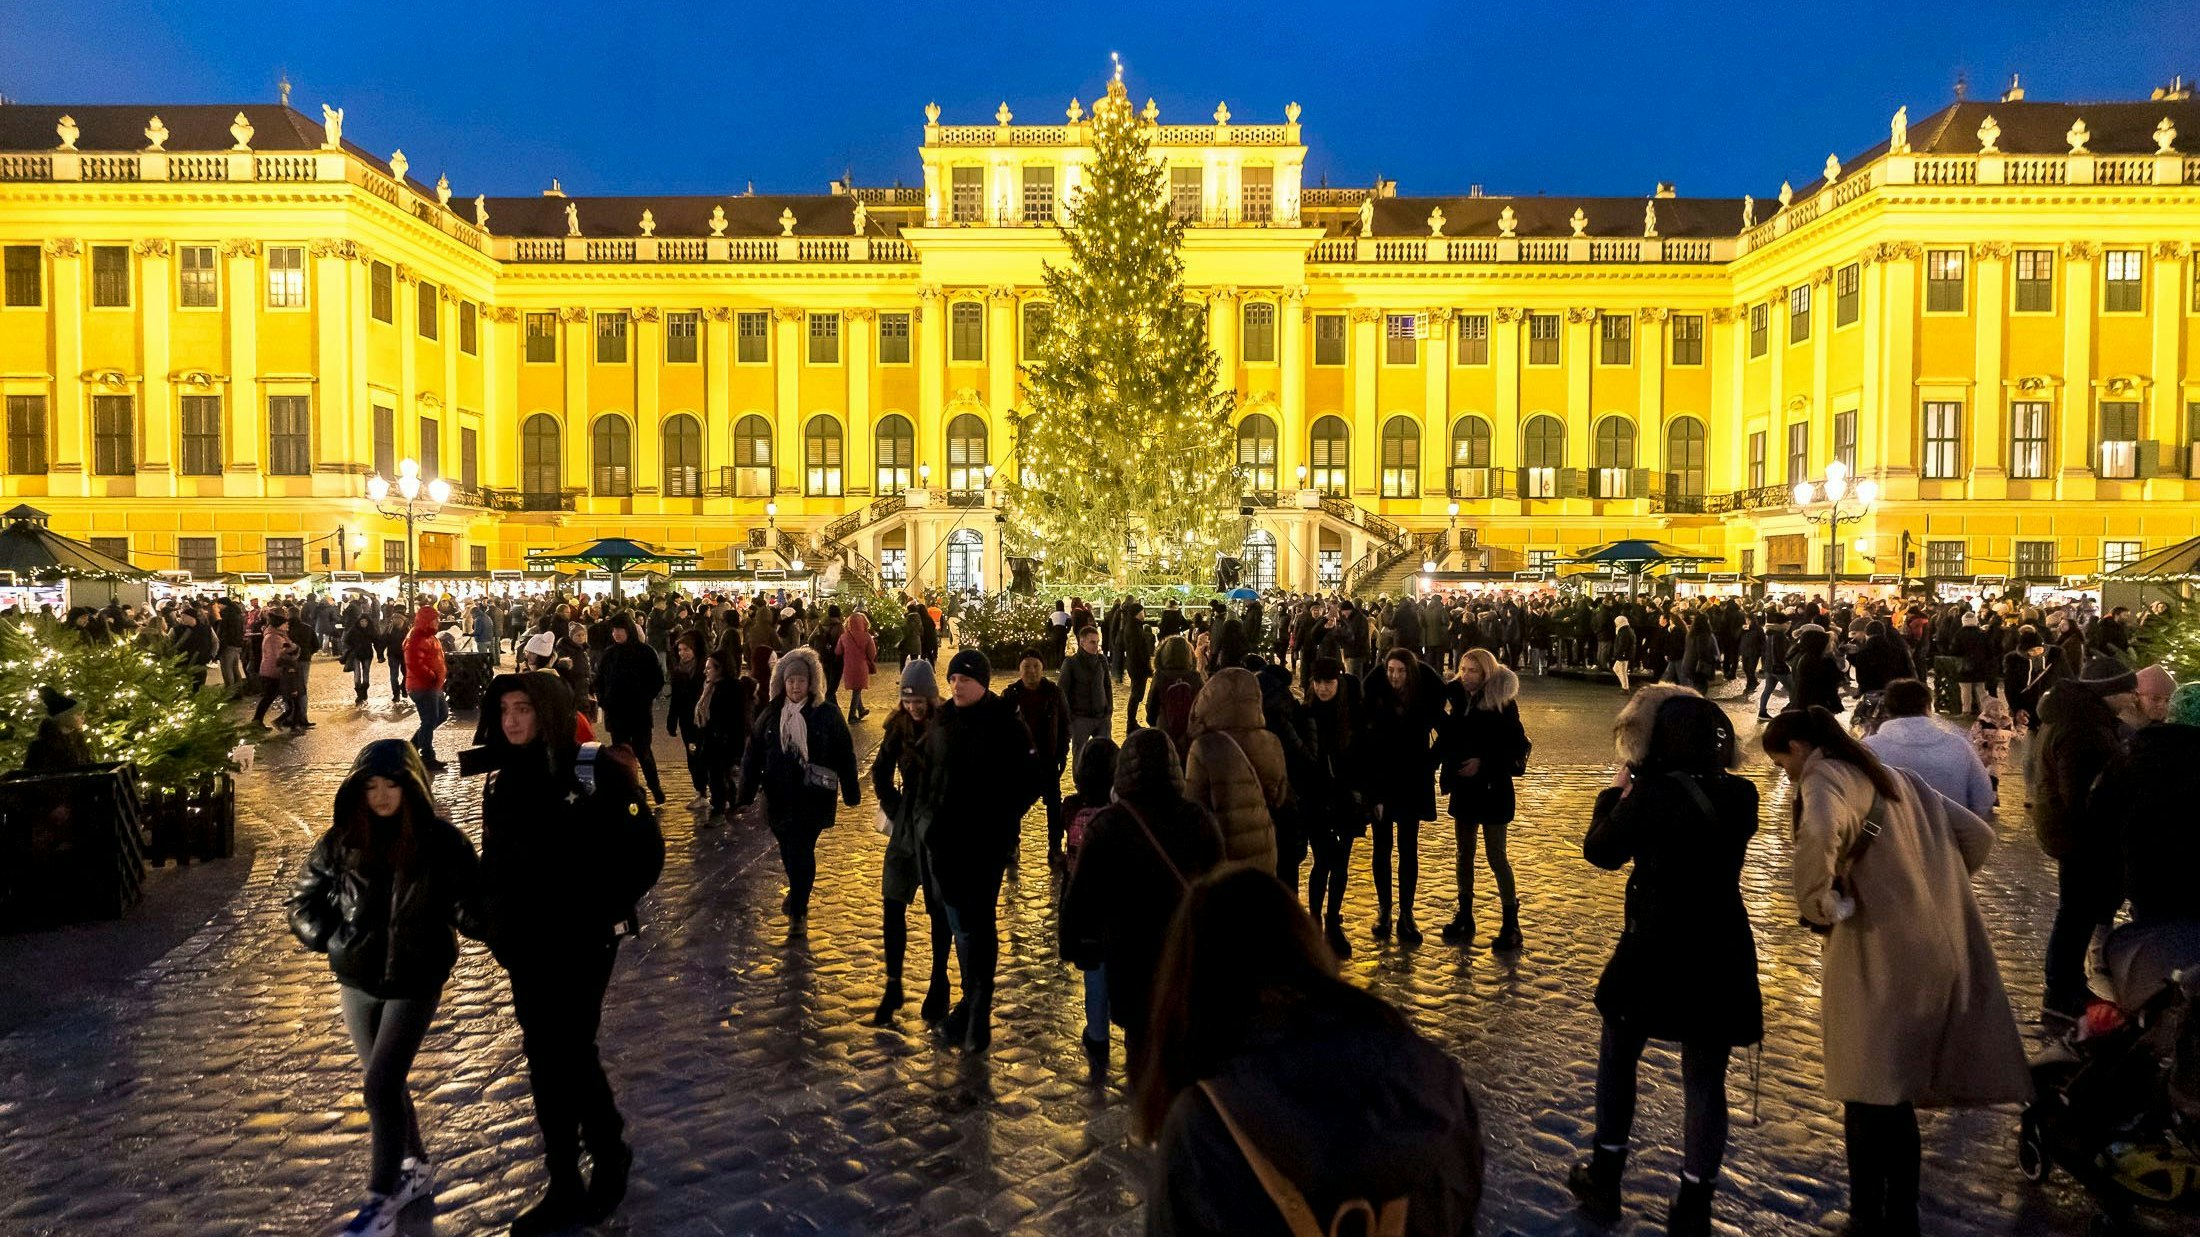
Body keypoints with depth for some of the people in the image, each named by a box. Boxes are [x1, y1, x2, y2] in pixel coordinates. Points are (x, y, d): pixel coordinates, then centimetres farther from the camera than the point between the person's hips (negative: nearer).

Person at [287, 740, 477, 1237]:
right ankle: (416, 1169, 36)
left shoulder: (440, 840, -12)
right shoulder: (342, 841, -5)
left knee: (380, 1086, -10)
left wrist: (440, 939, -9)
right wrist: (331, 939, -7)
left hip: (415, 983, -4)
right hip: (357, 982, 4)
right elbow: (305, 902, 6)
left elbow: (474, 898, -1)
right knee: (388, 1082, 16)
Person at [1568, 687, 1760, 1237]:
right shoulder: (1741, 795, -2)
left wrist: (1615, 792, 8)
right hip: (1722, 957, 4)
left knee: (1618, 1057, 18)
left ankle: (1604, 1181, 27)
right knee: (1705, 1081, 12)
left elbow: (1601, 852, -4)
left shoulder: (1652, 793, -17)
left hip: (1655, 951, -3)